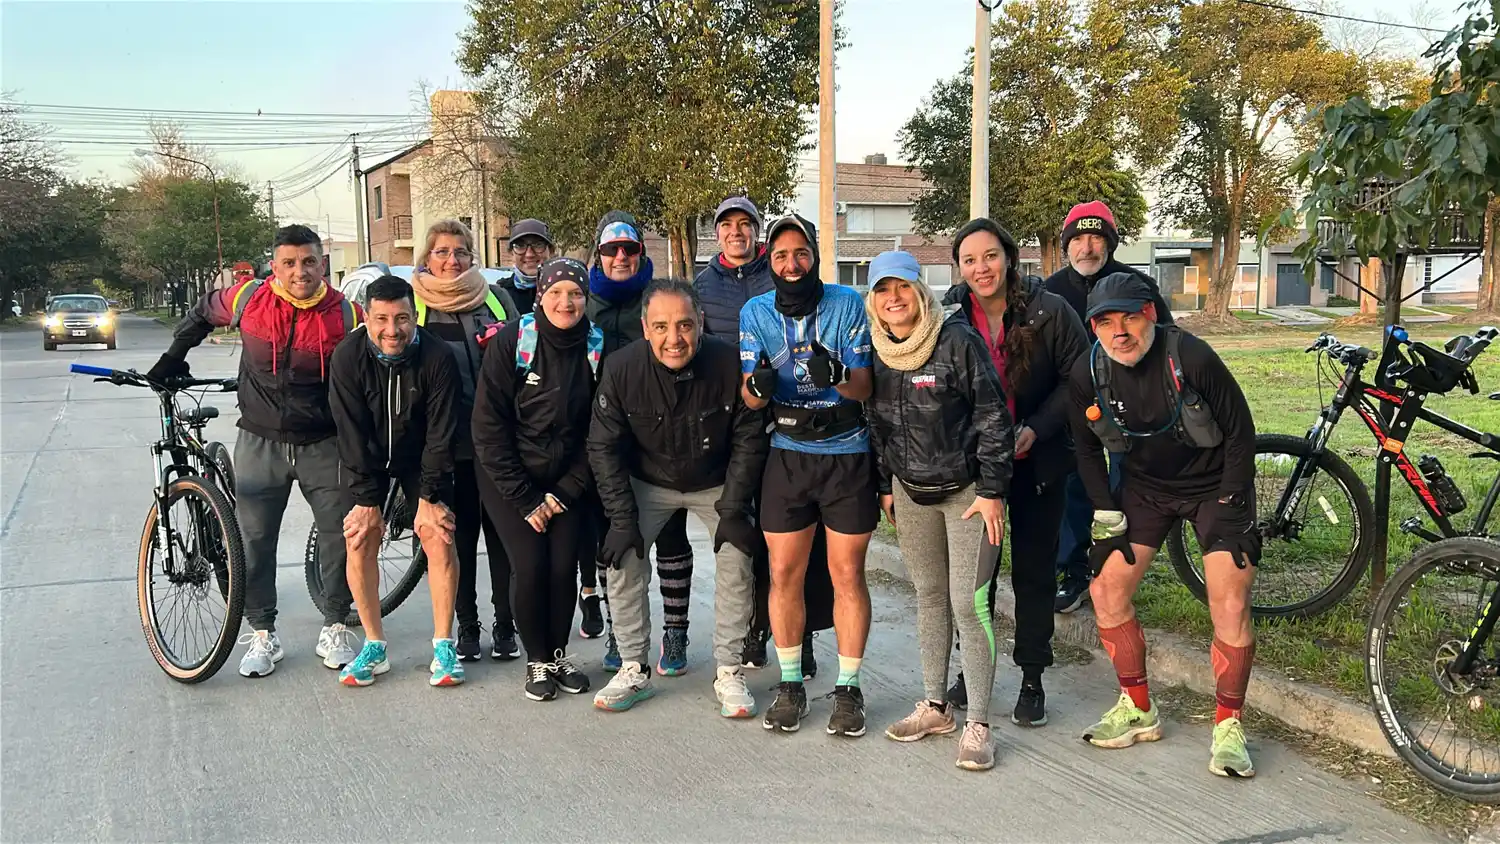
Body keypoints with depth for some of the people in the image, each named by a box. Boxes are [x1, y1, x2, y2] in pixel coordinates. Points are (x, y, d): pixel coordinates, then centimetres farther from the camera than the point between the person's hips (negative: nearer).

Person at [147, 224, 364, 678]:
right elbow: (204, 312, 17)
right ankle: (262, 635, 18)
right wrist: (173, 358, 16)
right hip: (260, 443, 1)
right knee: (254, 539, 4)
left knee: (340, 535, 3)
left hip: (324, 445, -1)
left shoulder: (346, 315, -9)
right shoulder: (249, 299, -6)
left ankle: (335, 628, 20)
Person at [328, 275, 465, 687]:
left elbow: (440, 433, -19)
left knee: (438, 537, -11)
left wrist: (429, 497, -19)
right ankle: (374, 647, 5)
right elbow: (352, 433, -19)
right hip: (367, 457, 1)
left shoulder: (437, 358, -25)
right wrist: (367, 498, -20)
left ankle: (444, 646, 0)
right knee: (360, 540, -8)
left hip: (421, 456, -1)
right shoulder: (347, 357, -22)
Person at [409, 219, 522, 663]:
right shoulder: (412, 304, 7)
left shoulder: (496, 297, 9)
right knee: (459, 534, 6)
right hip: (446, 442, 0)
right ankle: (467, 626, 18)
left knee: (502, 530, 3)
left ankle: (505, 624, 14)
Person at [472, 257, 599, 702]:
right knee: (531, 568, -9)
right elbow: (489, 428, -11)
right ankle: (536, 660, 13)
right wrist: (525, 499, -13)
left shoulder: (597, 348, -6)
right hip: (509, 480, -2)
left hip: (568, 483, 2)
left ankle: (559, 654, 18)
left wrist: (563, 493, -7)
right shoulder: (509, 342, -12)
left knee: (564, 567, -5)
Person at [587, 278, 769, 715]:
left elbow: (749, 442, -15)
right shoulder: (622, 368, -24)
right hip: (647, 483, 1)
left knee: (737, 560, -12)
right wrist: (622, 518, -17)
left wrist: (733, 510, -16)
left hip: (718, 484, -1)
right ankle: (634, 669, 5)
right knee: (623, 558, -11)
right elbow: (605, 447, -13)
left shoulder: (731, 364, -27)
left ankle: (728, 671, 4)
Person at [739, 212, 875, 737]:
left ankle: (848, 688, 15)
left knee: (847, 574, 2)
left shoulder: (847, 304, -5)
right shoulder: (756, 313, 1)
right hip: (787, 453, 2)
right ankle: (790, 684, 20)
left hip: (847, 452, -2)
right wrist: (757, 385, -25)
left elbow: (865, 387, -8)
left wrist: (837, 376, -30)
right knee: (784, 572, 4)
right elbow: (750, 398, -1)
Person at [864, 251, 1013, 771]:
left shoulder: (958, 340, -14)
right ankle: (935, 707, 24)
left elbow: (993, 416, -13)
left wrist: (991, 490, -14)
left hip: (967, 489, -5)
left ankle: (978, 725, 1)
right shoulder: (875, 352, 2)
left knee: (969, 602, -7)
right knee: (929, 596, 13)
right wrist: (885, 486, 12)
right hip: (911, 491, 6)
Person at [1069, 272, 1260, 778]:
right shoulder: (1088, 373, -14)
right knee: (1106, 589, -2)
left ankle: (1228, 727, 2)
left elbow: (1240, 433, -15)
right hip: (1144, 485, 4)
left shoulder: (1191, 359, -27)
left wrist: (1228, 509, -15)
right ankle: (1138, 710, 15)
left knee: (1230, 607, -14)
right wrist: (1107, 514, -3)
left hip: (1214, 484, -4)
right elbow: (1087, 448, 2)